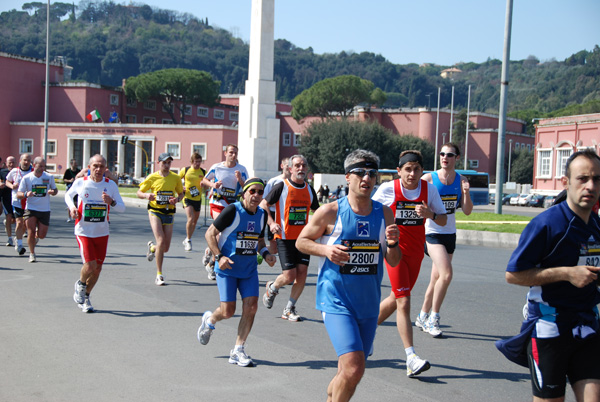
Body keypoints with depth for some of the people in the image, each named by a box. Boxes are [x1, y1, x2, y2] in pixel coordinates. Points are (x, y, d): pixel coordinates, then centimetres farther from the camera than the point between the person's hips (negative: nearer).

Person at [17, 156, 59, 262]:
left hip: (45, 210, 1)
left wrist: (52, 192, -12)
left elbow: (55, 190, 13)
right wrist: (26, 194, -25)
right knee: (31, 233, -9)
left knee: (42, 235, 2)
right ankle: (32, 254, 13)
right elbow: (18, 195, -3)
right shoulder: (26, 178, -4)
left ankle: (37, 234, 40)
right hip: (30, 209, -1)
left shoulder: (49, 177, 0)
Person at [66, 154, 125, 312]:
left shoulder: (111, 185, -2)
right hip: (84, 231, -2)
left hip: (102, 233, 3)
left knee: (97, 268, 6)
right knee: (90, 265, -16)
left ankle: (85, 297, 30)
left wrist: (112, 202, -20)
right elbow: (68, 195, 16)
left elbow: (122, 208, 0)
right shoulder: (80, 183, -4)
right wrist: (72, 206, -4)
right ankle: (80, 284, 18)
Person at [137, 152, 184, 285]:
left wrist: (177, 199, -9)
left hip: (169, 213, 3)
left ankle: (152, 247, 42)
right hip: (155, 211, -3)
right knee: (161, 241, -18)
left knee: (166, 248, 3)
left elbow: (181, 193, 15)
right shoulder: (152, 177, -2)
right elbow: (139, 192, 4)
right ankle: (159, 275, -8)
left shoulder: (175, 178, 3)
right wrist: (147, 195, -19)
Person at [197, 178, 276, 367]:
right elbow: (210, 233, -9)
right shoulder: (232, 210, -13)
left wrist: (266, 254, 1)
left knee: (251, 307, -7)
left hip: (249, 269, 5)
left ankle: (238, 350, 6)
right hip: (227, 268, -5)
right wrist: (219, 256, -20)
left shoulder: (262, 215, 5)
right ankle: (209, 320, 32)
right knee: (228, 312, -5)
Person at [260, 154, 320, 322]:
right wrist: (271, 223, -17)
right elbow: (263, 204, -3)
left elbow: (317, 211, 23)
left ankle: (289, 309, 13)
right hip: (285, 237, -5)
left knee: (302, 273, -3)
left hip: (303, 237, 5)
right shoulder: (281, 187, -5)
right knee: (289, 276, -9)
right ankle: (272, 288, 26)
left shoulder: (309, 189, 10)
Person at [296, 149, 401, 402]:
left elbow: (393, 262, 8)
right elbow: (301, 242, 3)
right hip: (336, 301, -5)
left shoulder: (384, 214, 4)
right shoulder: (330, 212, -8)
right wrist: (325, 250, -15)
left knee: (349, 373, 14)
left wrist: (393, 243, -13)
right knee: (353, 369, -20)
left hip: (368, 304, 5)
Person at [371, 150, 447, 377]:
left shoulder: (429, 190, -3)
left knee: (396, 299, 14)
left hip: (416, 252, 4)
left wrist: (430, 214, -20)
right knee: (404, 302, -12)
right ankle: (411, 358, -12)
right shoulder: (388, 189, -10)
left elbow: (443, 220, 0)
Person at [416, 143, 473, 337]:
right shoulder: (428, 179, -8)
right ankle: (433, 317, -5)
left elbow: (467, 211, 1)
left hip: (450, 234, 5)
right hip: (432, 233, -5)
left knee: (436, 279, 10)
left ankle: (423, 317, 25)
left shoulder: (460, 180, 4)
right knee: (446, 273, -19)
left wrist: (466, 192, -15)